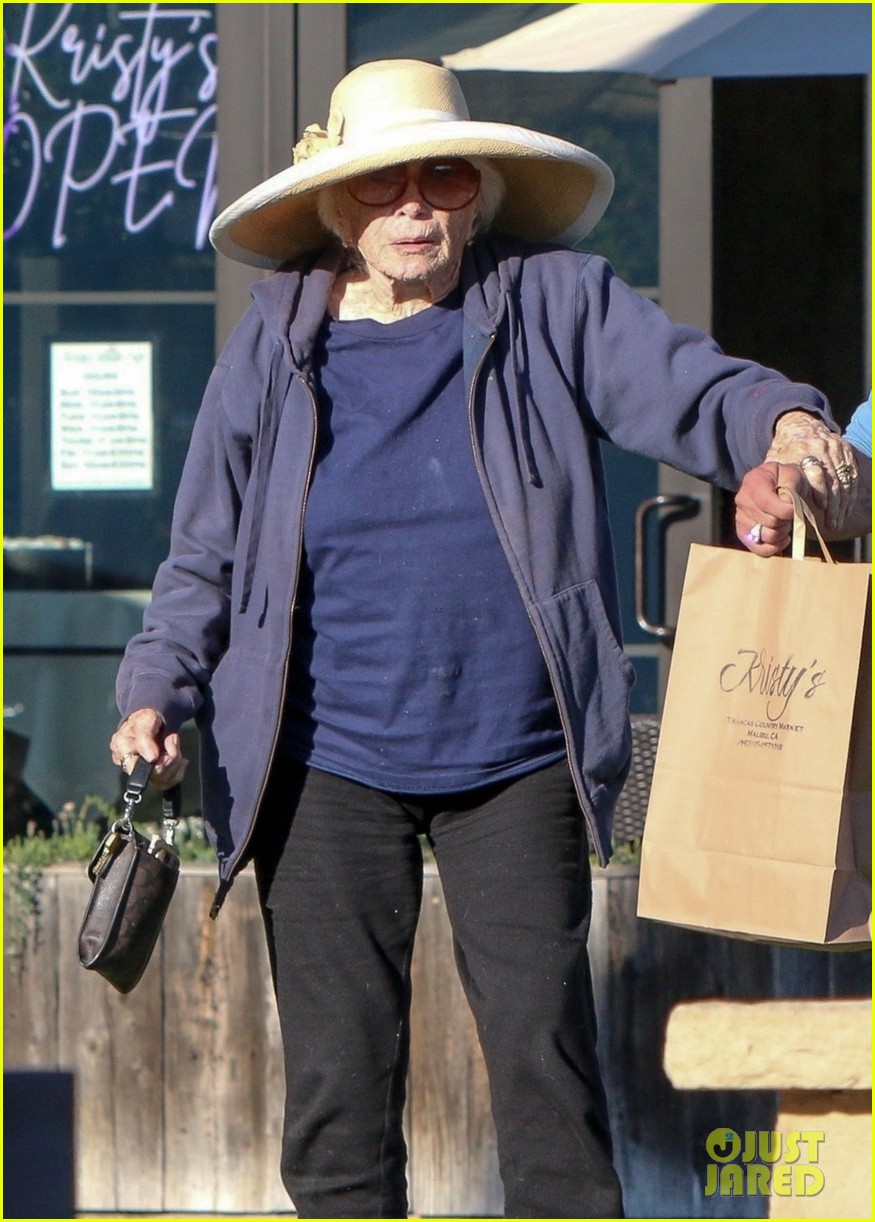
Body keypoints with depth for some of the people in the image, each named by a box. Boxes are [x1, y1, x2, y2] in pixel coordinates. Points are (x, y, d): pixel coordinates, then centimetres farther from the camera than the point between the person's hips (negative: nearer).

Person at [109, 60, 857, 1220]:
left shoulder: (554, 304, 3)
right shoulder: (275, 346, 6)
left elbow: (685, 387, -9)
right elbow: (205, 555, 11)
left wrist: (786, 423, -31)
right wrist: (158, 693, -3)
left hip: (517, 762, -1)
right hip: (324, 766, 1)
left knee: (543, 1038, -4)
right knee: (338, 1059, 2)